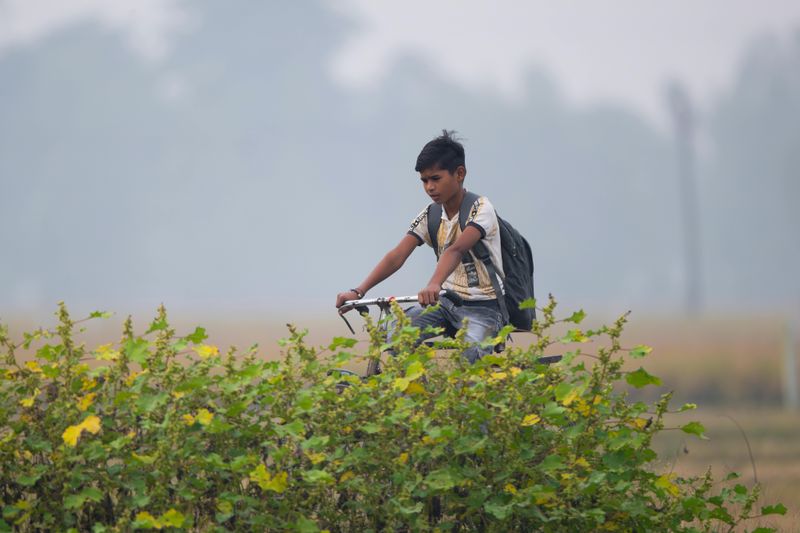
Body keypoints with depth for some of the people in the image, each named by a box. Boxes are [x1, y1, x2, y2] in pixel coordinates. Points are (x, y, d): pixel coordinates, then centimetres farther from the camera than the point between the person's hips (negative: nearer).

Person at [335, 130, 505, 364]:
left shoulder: (480, 209, -15)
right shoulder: (430, 216, 3)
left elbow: (456, 249, -35)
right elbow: (397, 256, -8)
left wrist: (434, 285, -53)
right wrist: (358, 291, -22)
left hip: (483, 308, -6)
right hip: (447, 301, 6)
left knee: (469, 360, -33)